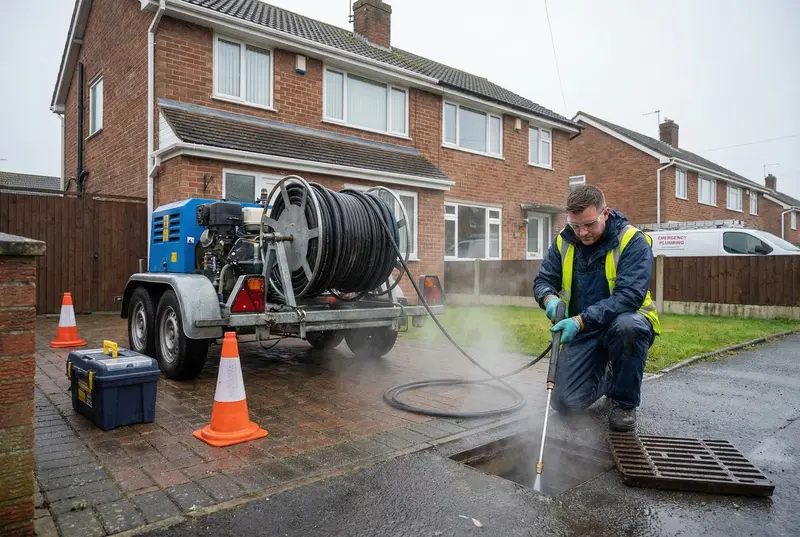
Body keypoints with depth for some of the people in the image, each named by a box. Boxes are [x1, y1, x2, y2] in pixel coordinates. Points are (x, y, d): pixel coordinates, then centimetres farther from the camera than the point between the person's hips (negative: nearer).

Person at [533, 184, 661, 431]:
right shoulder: (564, 241, -3)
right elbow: (543, 281, 3)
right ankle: (607, 375, 25)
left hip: (624, 321, -3)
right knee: (565, 402, -11)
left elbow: (628, 297, -27)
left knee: (627, 326, -41)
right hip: (581, 331, 3)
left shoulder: (633, 242, -16)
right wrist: (550, 298, -22)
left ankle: (625, 403, -13)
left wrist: (581, 321, -36)